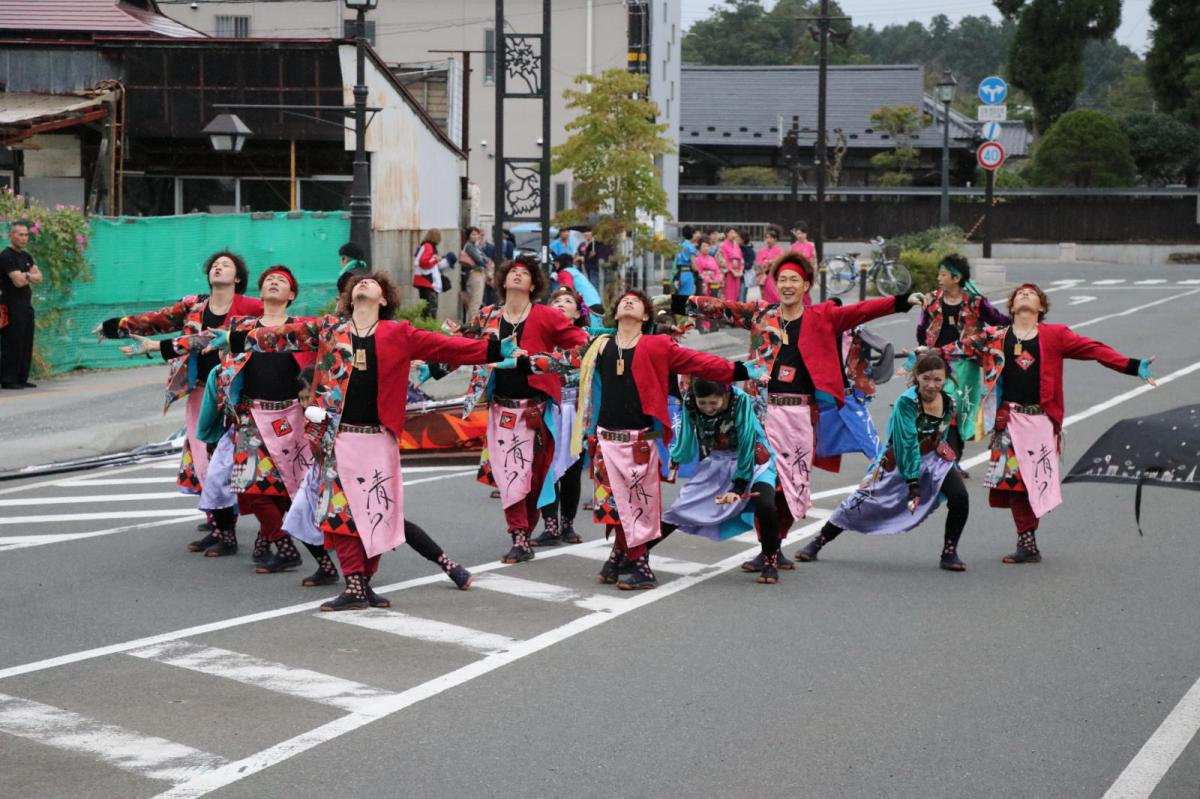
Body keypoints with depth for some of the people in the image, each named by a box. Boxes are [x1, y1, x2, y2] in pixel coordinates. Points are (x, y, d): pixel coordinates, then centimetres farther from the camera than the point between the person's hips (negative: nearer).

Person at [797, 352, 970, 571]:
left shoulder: (949, 402, -7)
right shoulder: (907, 401, -25)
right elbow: (907, 443, -28)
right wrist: (913, 482, -31)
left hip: (931, 457, 4)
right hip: (897, 460, -4)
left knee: (959, 497, -19)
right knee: (860, 502, 1)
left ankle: (949, 553, 0)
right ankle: (817, 544, 19)